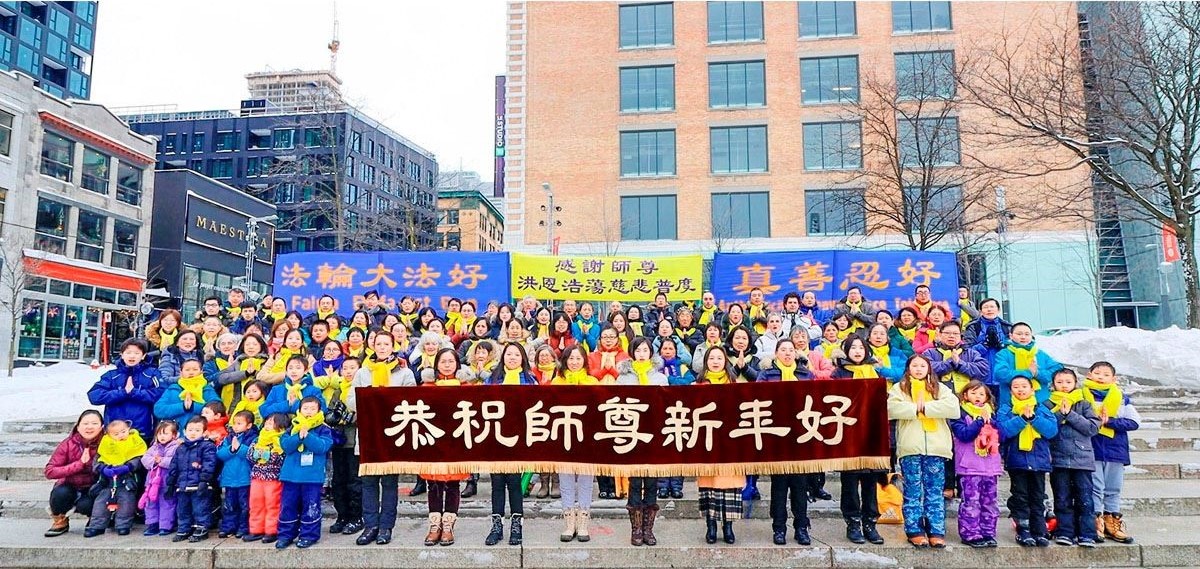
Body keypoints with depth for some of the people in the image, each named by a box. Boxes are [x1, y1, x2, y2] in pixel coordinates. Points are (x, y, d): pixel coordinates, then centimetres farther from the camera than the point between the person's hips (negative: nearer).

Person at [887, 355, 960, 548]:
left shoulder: (939, 388, 14)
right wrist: (916, 408, -9)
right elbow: (891, 408, -9)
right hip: (910, 448, -1)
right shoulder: (899, 388, 10)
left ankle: (936, 532, 11)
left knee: (935, 491, 5)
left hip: (936, 447, 2)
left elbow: (953, 408, -4)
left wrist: (925, 407, -9)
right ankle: (915, 531, 8)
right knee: (913, 492, 3)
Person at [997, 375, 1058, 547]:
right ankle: (1023, 531, 8)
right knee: (1020, 497, 3)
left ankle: (1040, 532, 13)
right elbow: (1003, 430, -13)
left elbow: (1052, 430, -7)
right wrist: (1022, 418, -20)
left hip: (1039, 460, 2)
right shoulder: (1006, 409, 3)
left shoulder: (1042, 409, 8)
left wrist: (1033, 417, -17)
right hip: (1016, 460, -2)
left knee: (1038, 497, 8)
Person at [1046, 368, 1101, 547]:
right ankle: (1065, 533, 10)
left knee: (1085, 499, 1)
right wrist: (1060, 413, -13)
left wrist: (1070, 414, -10)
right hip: (1058, 458, 0)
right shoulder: (1048, 404, 7)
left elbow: (1093, 427, -5)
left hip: (1082, 458, 0)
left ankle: (1086, 534, 5)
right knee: (1062, 499, 5)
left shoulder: (1083, 404, 8)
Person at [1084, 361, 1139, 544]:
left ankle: (1112, 523, 20)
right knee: (1095, 488, -1)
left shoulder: (1122, 398, 6)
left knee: (1113, 489, 11)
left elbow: (1134, 422, -3)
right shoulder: (1082, 395, 0)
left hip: (1116, 451, 3)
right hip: (1091, 451, -3)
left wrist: (1109, 421, -14)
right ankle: (1096, 523, 4)